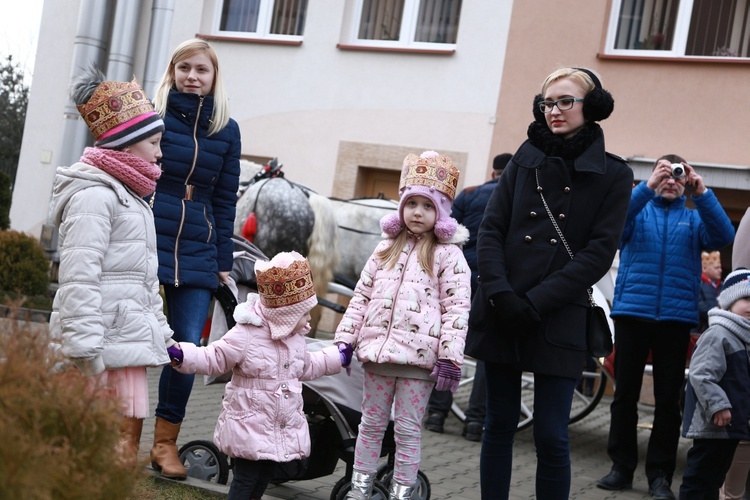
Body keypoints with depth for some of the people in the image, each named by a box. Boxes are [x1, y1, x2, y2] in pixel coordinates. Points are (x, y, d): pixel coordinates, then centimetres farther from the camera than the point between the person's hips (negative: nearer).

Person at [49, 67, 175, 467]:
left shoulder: (127, 194, 23)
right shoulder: (95, 195, -11)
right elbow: (79, 278, -18)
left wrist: (162, 330, 25)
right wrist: (86, 349, -23)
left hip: (130, 336, 10)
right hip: (110, 341, -10)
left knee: (127, 436, 10)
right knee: (123, 439, -10)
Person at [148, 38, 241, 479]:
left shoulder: (227, 129, 8)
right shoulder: (151, 114, 0)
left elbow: (225, 199, 11)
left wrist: (224, 262, 9)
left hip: (197, 254, 2)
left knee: (189, 346, -2)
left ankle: (166, 441, 13)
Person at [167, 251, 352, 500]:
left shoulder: (296, 338, 7)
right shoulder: (245, 335, -18)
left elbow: (306, 367, 26)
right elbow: (213, 359, -15)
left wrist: (337, 357, 30)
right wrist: (182, 355, -29)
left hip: (285, 429, 7)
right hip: (250, 426, -7)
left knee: (265, 477, 14)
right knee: (245, 479, -4)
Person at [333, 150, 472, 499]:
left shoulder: (448, 255, -3)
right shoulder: (387, 248, 12)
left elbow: (457, 308, -8)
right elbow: (362, 295, 15)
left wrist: (450, 357, -14)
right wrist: (345, 339, 9)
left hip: (418, 355, -5)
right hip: (377, 350, 5)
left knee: (408, 430, 3)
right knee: (371, 424, 13)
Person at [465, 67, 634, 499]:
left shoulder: (613, 176, 2)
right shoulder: (526, 160, 10)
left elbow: (599, 254, -5)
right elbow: (491, 229, 4)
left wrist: (536, 302, -13)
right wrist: (500, 293, -11)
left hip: (559, 320, -3)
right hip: (501, 315, 3)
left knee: (551, 435, -4)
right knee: (499, 425, 8)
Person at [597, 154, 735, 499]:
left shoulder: (694, 218, 11)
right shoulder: (638, 209, 10)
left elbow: (722, 237, -8)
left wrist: (702, 193, -19)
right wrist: (647, 187, -25)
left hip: (676, 317, 1)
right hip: (632, 312, 0)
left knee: (668, 399, 3)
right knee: (625, 393, 4)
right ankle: (621, 467, 13)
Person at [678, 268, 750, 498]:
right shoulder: (717, 335, -15)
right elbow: (701, 375, -23)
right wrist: (718, 406, -24)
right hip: (712, 424, -10)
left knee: (717, 473, 17)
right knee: (700, 473, -4)